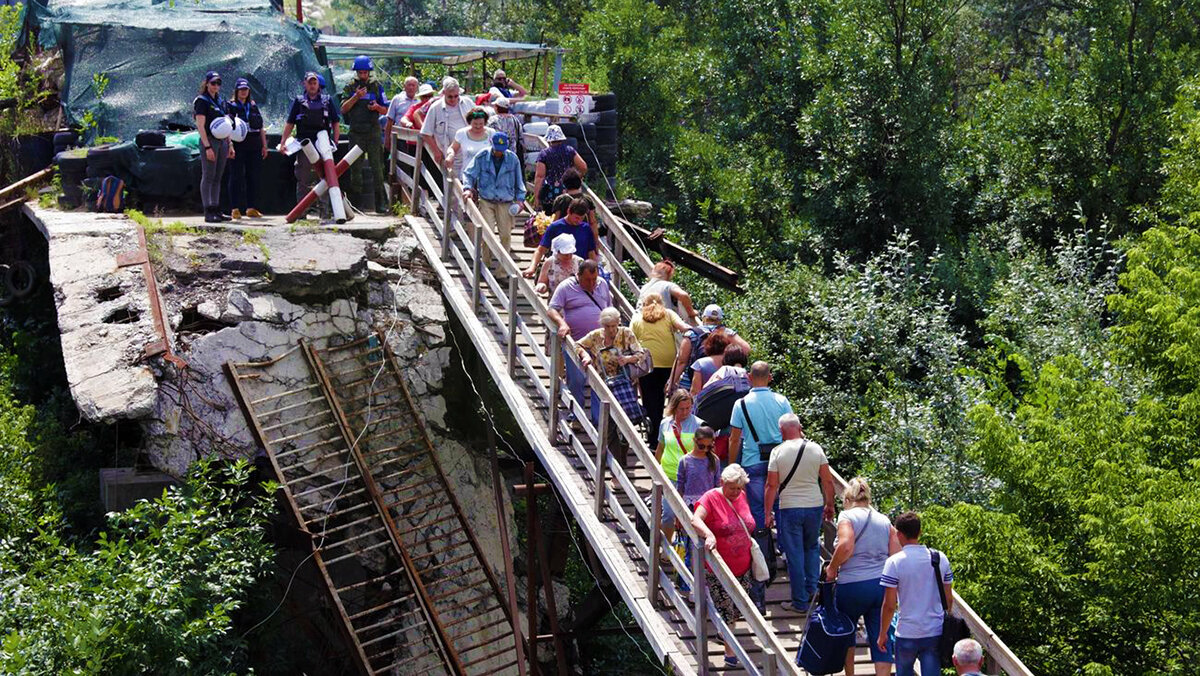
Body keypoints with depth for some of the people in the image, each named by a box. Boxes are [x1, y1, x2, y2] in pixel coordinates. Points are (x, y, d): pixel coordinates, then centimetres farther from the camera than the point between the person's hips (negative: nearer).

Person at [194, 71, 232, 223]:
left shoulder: (220, 101, 17)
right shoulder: (202, 101, -6)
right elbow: (200, 126, -12)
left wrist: (229, 144, 15)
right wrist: (207, 147, -19)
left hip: (222, 142, 7)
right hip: (209, 141, -7)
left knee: (217, 178, 8)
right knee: (208, 177, -7)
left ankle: (216, 210, 11)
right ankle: (208, 212, -8)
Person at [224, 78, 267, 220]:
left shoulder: (254, 106, 16)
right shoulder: (230, 106, 2)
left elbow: (261, 128, 18)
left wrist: (264, 145, 12)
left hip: (254, 146, 5)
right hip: (238, 145, -5)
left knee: (253, 177, 6)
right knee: (236, 177, -4)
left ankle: (251, 208, 12)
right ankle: (236, 209, -3)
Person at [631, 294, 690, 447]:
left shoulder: (636, 319, 11)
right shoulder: (668, 314, 10)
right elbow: (683, 327, -8)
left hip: (647, 366, -1)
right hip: (669, 364, 1)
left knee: (651, 404, 5)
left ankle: (653, 441, 3)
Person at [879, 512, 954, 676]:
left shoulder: (894, 562, -11)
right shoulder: (941, 559, 2)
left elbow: (889, 605, -10)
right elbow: (949, 599, 8)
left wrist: (883, 634, 2)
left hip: (907, 633, -3)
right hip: (936, 632, 3)